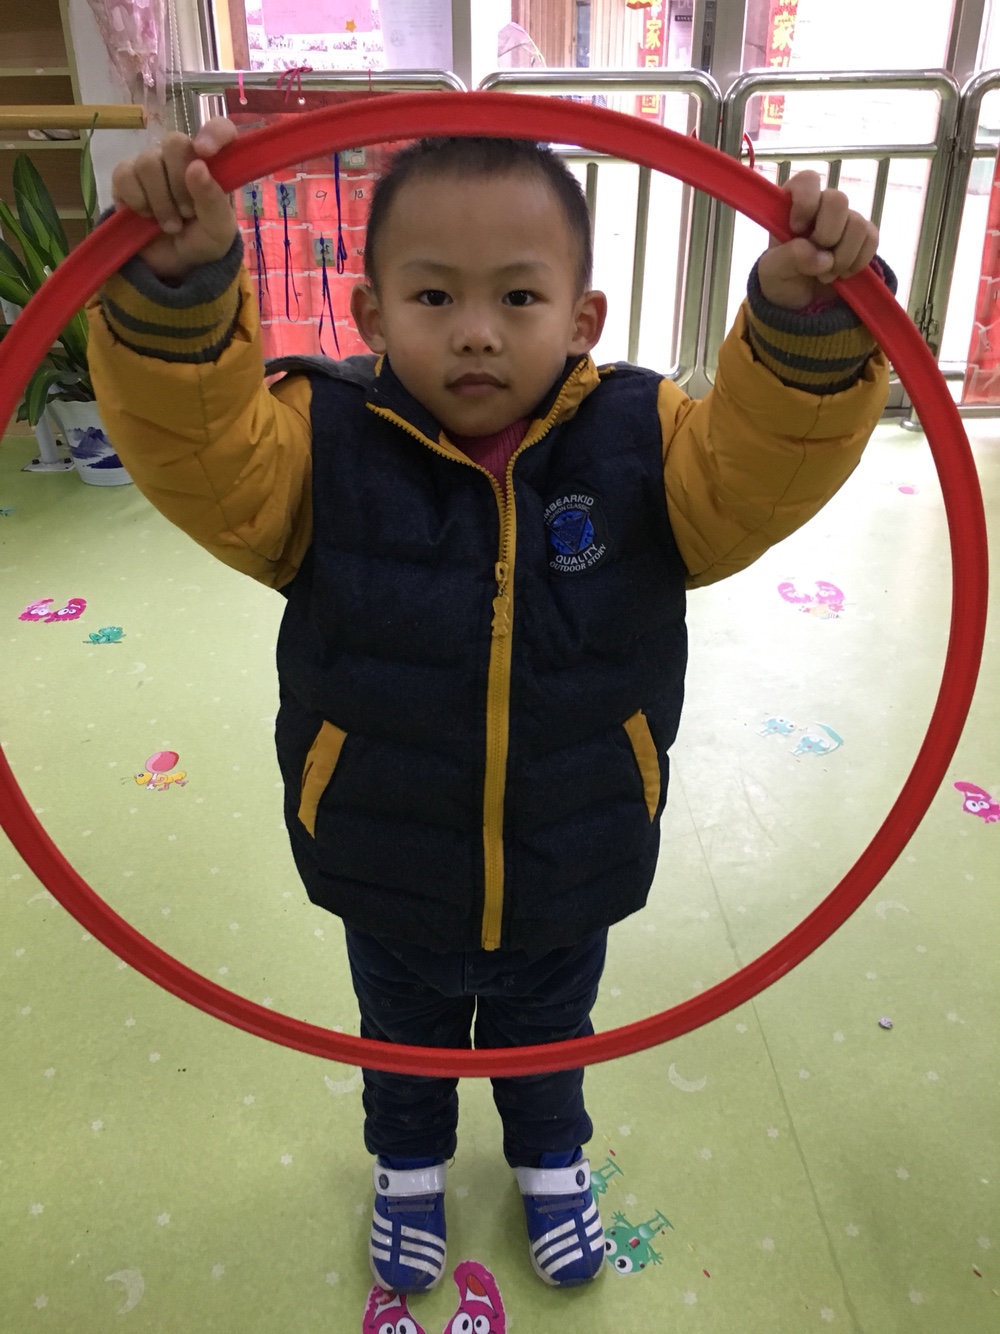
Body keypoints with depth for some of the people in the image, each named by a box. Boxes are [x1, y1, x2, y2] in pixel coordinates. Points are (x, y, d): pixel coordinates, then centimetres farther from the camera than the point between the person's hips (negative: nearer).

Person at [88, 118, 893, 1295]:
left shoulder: (642, 445, -16)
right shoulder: (322, 448, -19)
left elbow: (766, 469, -25)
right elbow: (193, 446, -30)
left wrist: (801, 321, -40)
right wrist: (179, 285, -44)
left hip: (570, 890, 1)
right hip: (390, 897, 0)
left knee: (550, 1038, 32)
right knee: (402, 1045, 31)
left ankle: (550, 1157, 67)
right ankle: (408, 1165, 66)